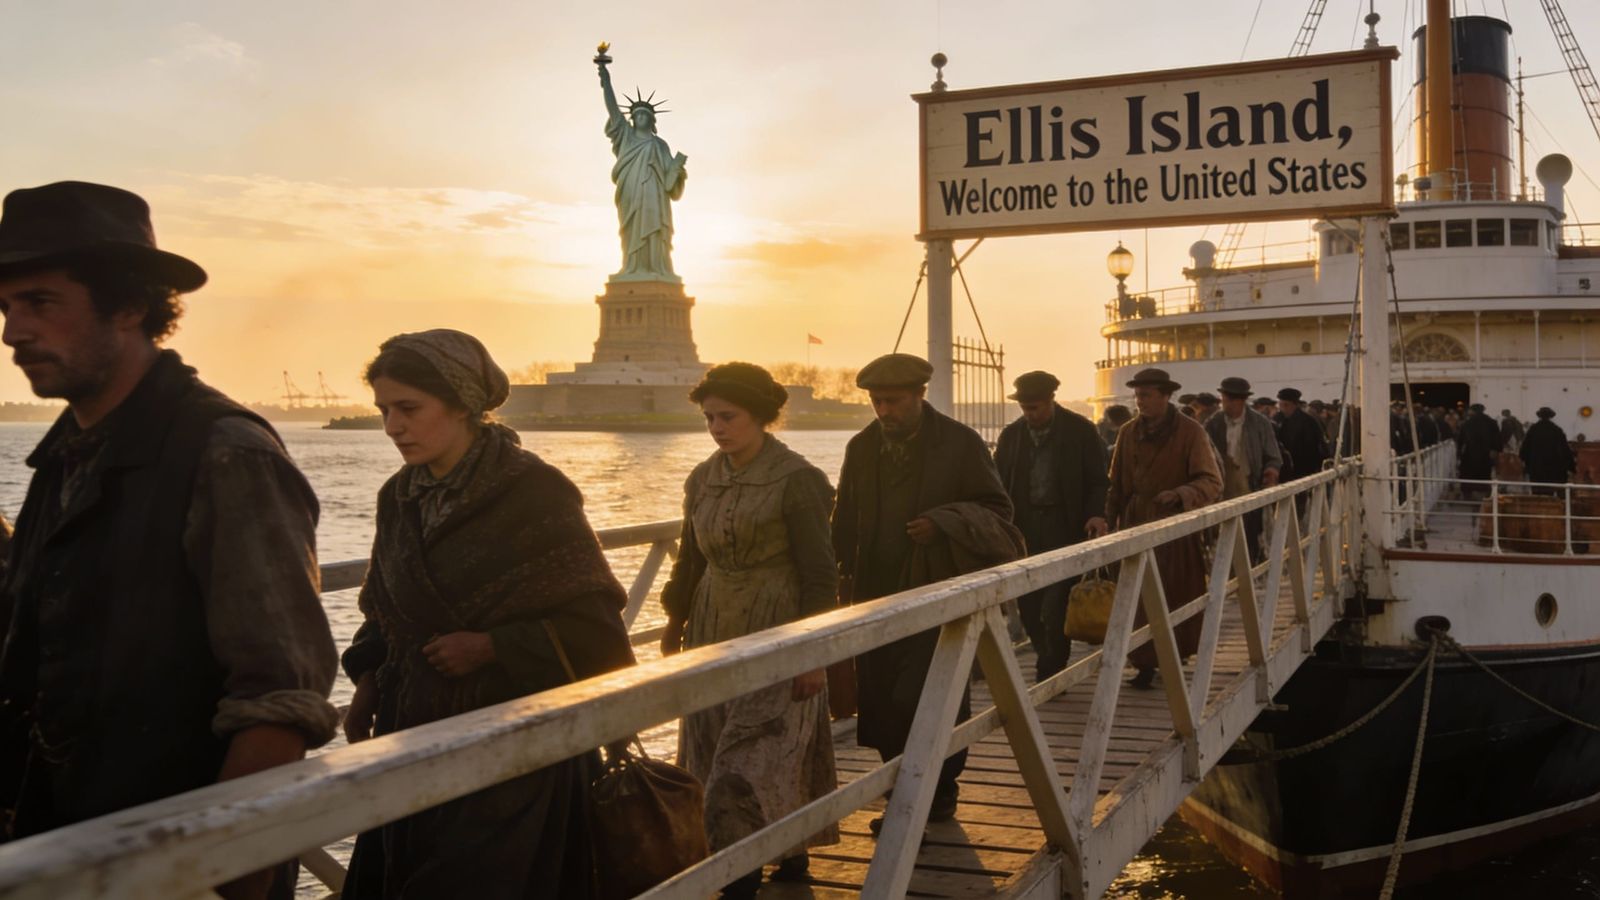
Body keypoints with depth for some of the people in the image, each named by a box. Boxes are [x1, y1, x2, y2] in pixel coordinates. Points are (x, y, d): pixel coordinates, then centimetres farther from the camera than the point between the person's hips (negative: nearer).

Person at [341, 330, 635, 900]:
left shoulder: (534, 494, -14)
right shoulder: (399, 497, 5)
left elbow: (595, 625, -13)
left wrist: (489, 647, -17)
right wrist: (367, 686, 2)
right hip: (416, 737, 6)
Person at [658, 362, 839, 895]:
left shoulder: (796, 479, -12)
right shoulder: (702, 480, 6)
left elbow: (818, 573, -12)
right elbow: (690, 561, 17)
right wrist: (675, 626, 18)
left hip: (776, 639, -6)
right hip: (715, 638, 6)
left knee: (750, 763, -8)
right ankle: (791, 856, 24)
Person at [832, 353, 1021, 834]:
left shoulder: (961, 444, -3)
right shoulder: (861, 448, 8)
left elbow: (997, 509, -2)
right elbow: (846, 525, 12)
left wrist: (943, 524, -18)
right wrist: (848, 583, 4)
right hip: (878, 596, 4)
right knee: (886, 706, 6)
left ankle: (938, 796, 14)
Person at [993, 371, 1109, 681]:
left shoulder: (1081, 431, -2)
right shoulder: (1011, 435, 7)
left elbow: (1097, 481, -1)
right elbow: (1000, 483, 10)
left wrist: (1096, 514, -18)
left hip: (1064, 527, -4)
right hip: (1025, 527, 4)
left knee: (1055, 606, -7)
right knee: (1028, 605, 6)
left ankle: (1050, 676, 3)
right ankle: (1049, 665, 23)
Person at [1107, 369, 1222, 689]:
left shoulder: (1190, 432, -5)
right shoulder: (1128, 432, 8)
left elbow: (1212, 481, -12)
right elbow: (1117, 483, 13)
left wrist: (1180, 494, -29)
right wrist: (1110, 520, 5)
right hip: (1136, 527, 3)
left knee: (1175, 598, 3)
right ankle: (1145, 664, 5)